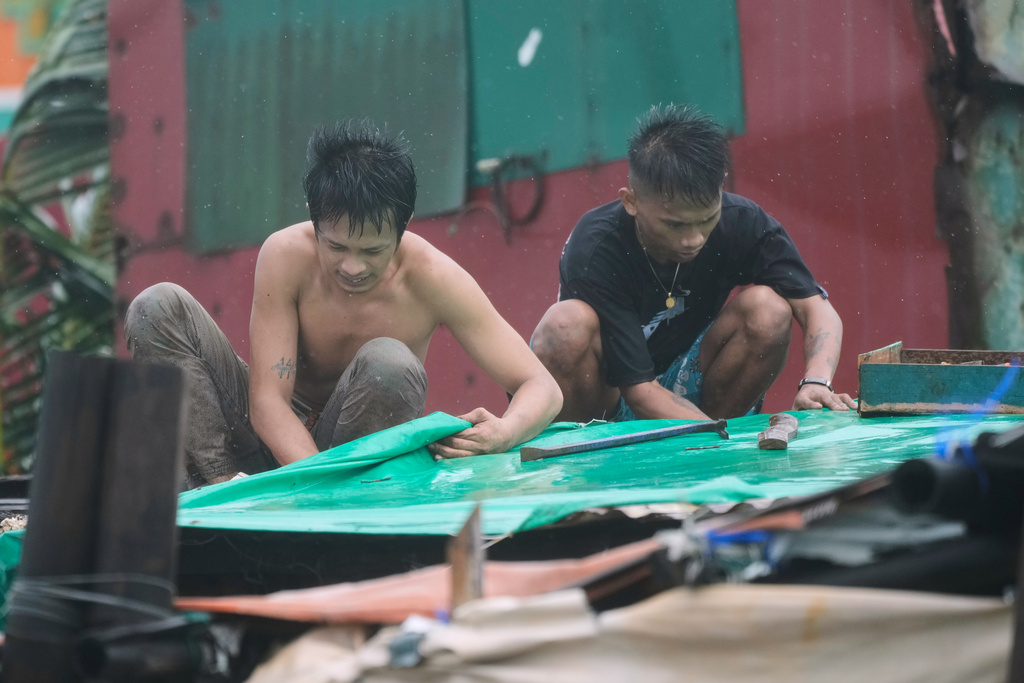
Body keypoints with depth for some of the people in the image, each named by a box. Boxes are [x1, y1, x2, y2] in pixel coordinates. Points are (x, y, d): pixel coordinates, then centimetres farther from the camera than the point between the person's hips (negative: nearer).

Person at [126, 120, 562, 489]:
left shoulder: (431, 278, -20)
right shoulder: (286, 256, -20)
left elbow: (542, 387, -17)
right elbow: (267, 401, -21)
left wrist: (502, 434, -41)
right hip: (279, 439, 2)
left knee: (388, 364, -34)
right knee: (159, 307, -18)